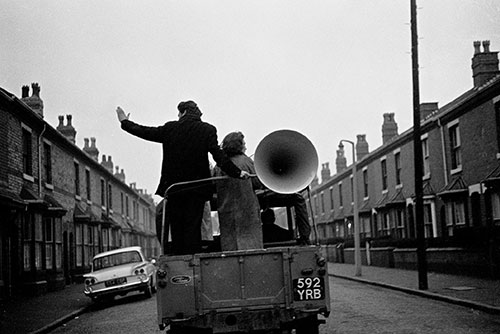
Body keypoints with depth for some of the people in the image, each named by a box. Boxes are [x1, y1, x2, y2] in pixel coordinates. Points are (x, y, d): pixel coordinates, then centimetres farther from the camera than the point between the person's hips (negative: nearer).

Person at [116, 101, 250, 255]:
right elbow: (218, 155, -10)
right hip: (197, 189, 0)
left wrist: (125, 122, 27)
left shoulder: (170, 128, 2)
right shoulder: (207, 130, 0)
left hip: (173, 188, 1)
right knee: (193, 229, 1)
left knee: (176, 230, 6)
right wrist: (237, 173, -10)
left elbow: (146, 132, 12)